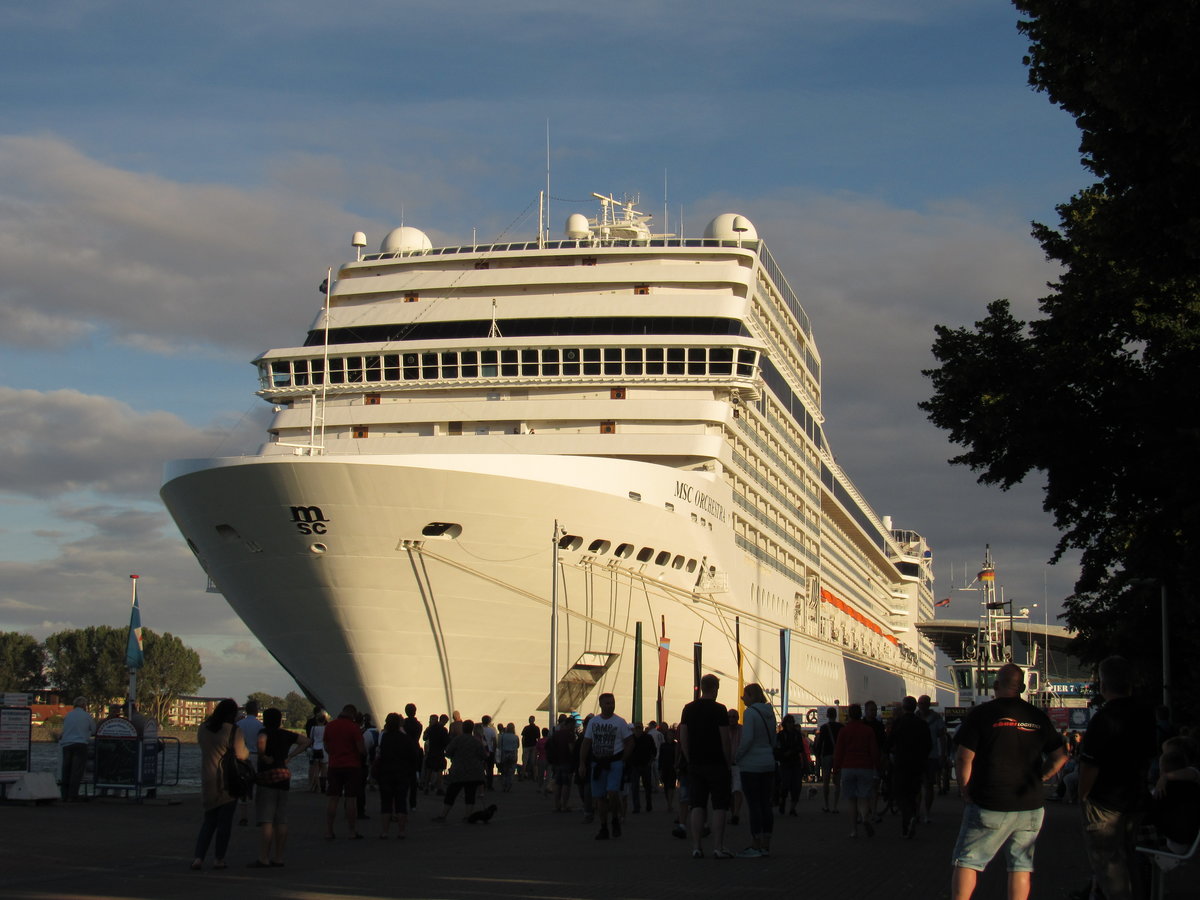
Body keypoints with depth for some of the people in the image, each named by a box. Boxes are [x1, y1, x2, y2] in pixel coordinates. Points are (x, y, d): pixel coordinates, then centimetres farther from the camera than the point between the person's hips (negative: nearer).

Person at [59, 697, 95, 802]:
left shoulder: (68, 715, 11)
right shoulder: (87, 716, 1)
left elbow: (63, 730, 19)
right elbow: (94, 730, 11)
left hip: (66, 745, 4)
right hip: (80, 744, -4)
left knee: (66, 771, 9)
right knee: (77, 771, -4)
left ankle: (65, 795, 9)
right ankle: (72, 795, -10)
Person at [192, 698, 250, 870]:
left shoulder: (203, 728, 3)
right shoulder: (233, 731, -14)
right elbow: (241, 755, -14)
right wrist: (247, 751, 7)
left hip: (208, 780, 5)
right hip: (228, 782, -5)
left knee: (209, 821, 14)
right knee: (225, 821, 6)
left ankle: (198, 857, 2)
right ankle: (218, 859, 8)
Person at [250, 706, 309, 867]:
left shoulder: (265, 732, -7)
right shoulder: (286, 735, 12)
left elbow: (261, 741, -29)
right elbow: (305, 741, 19)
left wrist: (262, 756, -14)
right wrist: (290, 757, 13)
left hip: (267, 777, -7)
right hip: (284, 778, 7)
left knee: (265, 821, -7)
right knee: (281, 821, 8)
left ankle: (263, 859, -10)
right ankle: (278, 858, 11)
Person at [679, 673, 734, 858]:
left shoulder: (688, 709, 6)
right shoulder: (719, 710, -9)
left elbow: (683, 738, 7)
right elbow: (725, 740, -11)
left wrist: (690, 760, 14)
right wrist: (728, 762, -1)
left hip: (695, 765, 5)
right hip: (716, 765, -4)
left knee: (696, 807, 5)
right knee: (719, 807, 0)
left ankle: (696, 847, 3)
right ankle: (718, 848, -4)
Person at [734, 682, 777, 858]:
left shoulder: (750, 713, -13)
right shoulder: (769, 713, 11)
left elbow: (747, 739, -19)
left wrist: (736, 757, -8)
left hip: (752, 765, -8)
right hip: (768, 764, 8)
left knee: (753, 805, -6)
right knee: (766, 804, 9)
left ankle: (755, 846, -6)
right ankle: (766, 846, 12)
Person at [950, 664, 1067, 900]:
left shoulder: (981, 714, -7)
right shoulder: (1038, 717, 5)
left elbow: (963, 758, -11)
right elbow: (1060, 756, 8)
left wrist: (965, 790, 0)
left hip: (989, 804, -4)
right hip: (1031, 806, 4)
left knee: (967, 860, 3)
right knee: (1022, 864, 9)